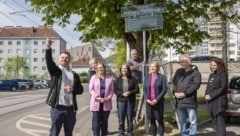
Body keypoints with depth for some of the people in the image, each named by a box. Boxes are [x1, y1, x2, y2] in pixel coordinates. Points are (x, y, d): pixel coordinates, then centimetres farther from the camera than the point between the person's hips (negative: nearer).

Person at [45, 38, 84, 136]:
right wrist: (48, 48, -34)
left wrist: (73, 89, -12)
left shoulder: (74, 75, 12)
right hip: (57, 108, -3)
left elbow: (80, 89, 10)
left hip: (70, 108, 4)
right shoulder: (55, 70, 3)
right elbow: (49, 61, -17)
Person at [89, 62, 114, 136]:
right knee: (96, 121, -2)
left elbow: (111, 90, 6)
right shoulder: (93, 77, 3)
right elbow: (91, 89, -2)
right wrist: (97, 97, -14)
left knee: (104, 121, 10)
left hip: (106, 103, 2)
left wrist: (108, 98, -10)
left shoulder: (109, 78, 7)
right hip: (96, 103, -2)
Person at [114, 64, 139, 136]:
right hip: (121, 101, 0)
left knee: (130, 118, 6)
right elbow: (115, 90, 0)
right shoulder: (118, 79, 4)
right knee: (121, 119, 3)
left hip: (131, 101, 0)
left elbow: (137, 89, 1)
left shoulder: (132, 79, 3)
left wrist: (130, 92, -16)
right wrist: (122, 93, -16)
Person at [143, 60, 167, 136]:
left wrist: (157, 99, -15)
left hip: (158, 102, -4)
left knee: (160, 120, 3)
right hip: (149, 102, 4)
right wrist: (147, 99, -7)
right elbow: (144, 89, 7)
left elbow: (164, 89, -8)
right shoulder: (147, 77, 10)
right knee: (152, 120, 10)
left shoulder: (162, 77, -3)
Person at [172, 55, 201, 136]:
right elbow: (174, 82, 13)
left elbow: (196, 85, -15)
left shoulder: (195, 72, -4)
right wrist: (175, 92, -4)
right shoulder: (179, 71, 14)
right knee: (182, 122, 16)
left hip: (190, 101, -6)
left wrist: (184, 93, -18)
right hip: (179, 101, 6)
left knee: (192, 121, 1)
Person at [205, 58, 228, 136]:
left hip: (220, 102, -7)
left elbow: (223, 88, -13)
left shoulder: (223, 75, -6)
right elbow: (208, 87, 16)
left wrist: (211, 96, -16)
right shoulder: (211, 75, 16)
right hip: (211, 102, 7)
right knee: (215, 122, 11)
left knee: (220, 122, -7)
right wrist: (206, 95, -4)